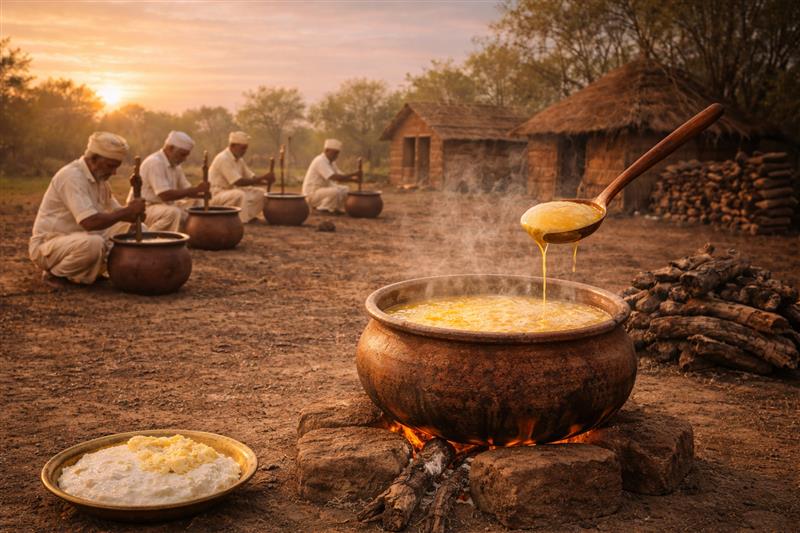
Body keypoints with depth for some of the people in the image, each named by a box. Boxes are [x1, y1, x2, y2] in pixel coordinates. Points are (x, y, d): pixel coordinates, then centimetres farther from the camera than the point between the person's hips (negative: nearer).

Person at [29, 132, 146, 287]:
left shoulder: (99, 178, 7)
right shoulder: (72, 176, -22)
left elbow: (117, 213, 11)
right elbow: (90, 222, -33)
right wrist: (128, 211, -25)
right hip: (47, 244, -9)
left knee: (131, 226, 2)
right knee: (93, 244, -39)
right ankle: (54, 274, -9)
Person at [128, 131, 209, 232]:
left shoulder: (175, 165, 9)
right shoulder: (154, 162, -20)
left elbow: (186, 190, 9)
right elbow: (165, 195, -28)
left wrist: (203, 194, -13)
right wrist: (196, 189, -26)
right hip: (143, 208, -9)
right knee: (174, 213, -33)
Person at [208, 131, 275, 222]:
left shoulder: (239, 159, 9)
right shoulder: (223, 159, -20)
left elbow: (251, 177, 6)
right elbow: (239, 182, -27)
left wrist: (266, 181, -15)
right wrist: (263, 178, -28)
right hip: (217, 195, -9)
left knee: (260, 193, 0)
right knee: (240, 195, -37)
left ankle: (248, 216, -6)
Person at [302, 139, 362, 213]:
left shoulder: (330, 162, 11)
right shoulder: (320, 161, -20)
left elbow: (340, 177, 9)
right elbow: (334, 177, -30)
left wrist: (353, 179, -12)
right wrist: (353, 174, -29)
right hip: (312, 193, -10)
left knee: (346, 190, 7)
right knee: (336, 192, -31)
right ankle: (322, 209, -15)